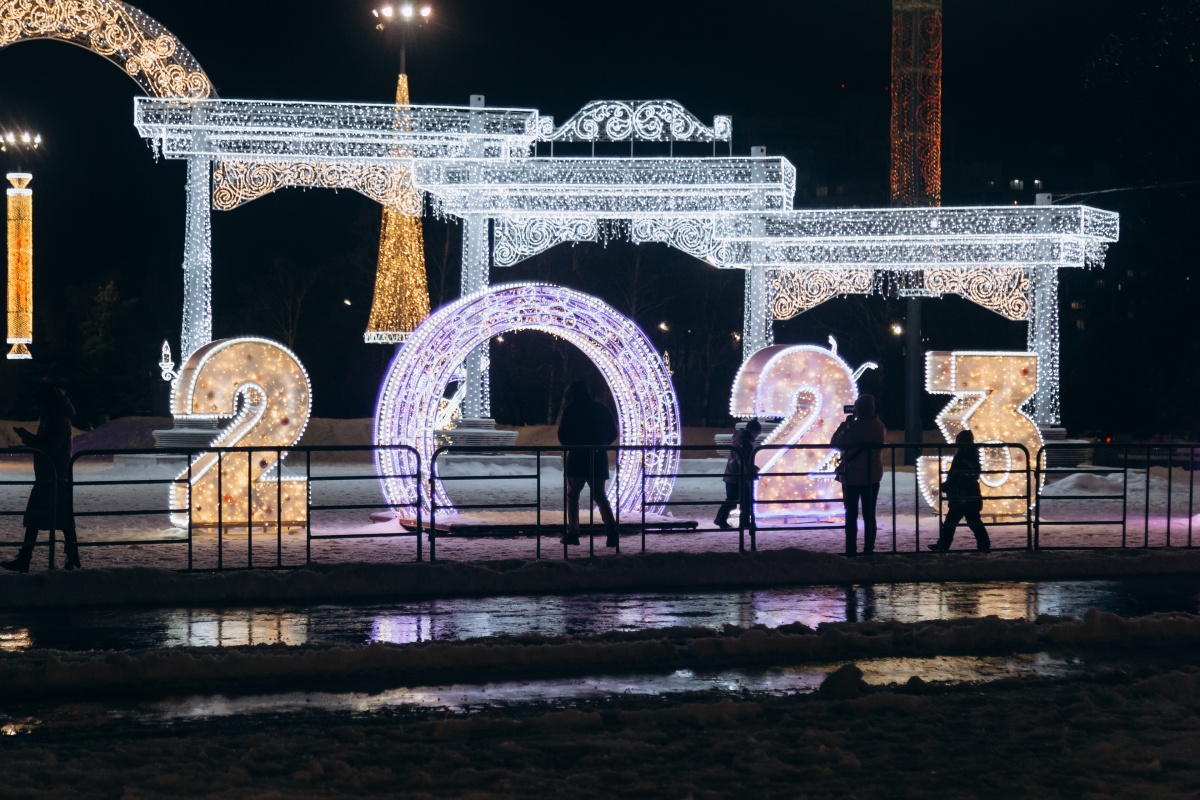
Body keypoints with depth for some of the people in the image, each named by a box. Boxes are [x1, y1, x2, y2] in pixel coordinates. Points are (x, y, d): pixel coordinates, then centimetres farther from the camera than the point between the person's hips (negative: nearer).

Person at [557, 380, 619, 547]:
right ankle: (611, 526, -13)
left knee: (572, 495, 9)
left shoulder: (570, 410, -4)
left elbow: (562, 435, -5)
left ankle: (573, 533, 3)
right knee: (599, 495, 9)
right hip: (599, 458, 4)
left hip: (577, 458, -4)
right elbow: (613, 432, 12)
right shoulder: (601, 409, 10)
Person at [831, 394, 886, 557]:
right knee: (869, 515, 10)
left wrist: (844, 424, 0)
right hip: (873, 477, 4)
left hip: (852, 477, -4)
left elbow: (835, 444, -10)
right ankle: (868, 549, 9)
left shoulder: (854, 427, -19)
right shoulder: (879, 427, -2)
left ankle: (851, 551, 2)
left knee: (851, 515, 4)